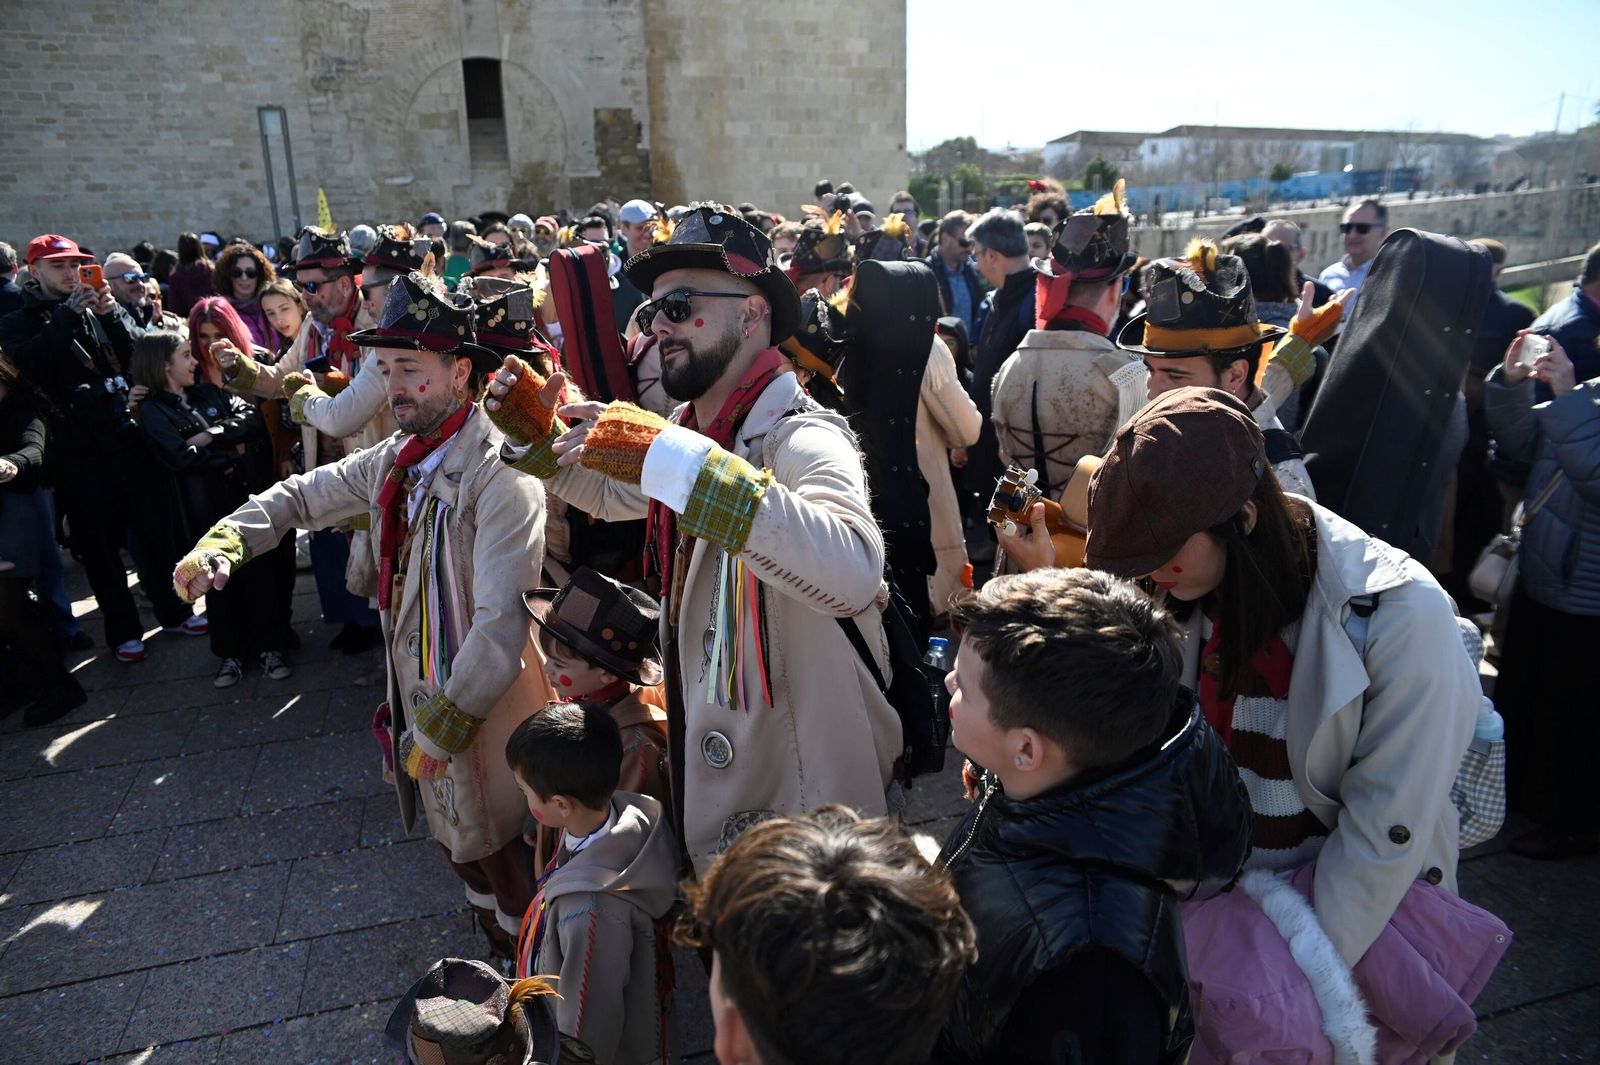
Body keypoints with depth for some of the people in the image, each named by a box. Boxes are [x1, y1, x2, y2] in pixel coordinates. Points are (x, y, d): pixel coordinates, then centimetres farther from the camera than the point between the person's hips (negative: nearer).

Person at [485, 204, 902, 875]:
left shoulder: (803, 435, -26)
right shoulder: (691, 434, 1)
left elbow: (854, 572, -47)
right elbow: (608, 495, 20)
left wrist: (669, 457, -46)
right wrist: (539, 432, 0)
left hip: (808, 801, -8)